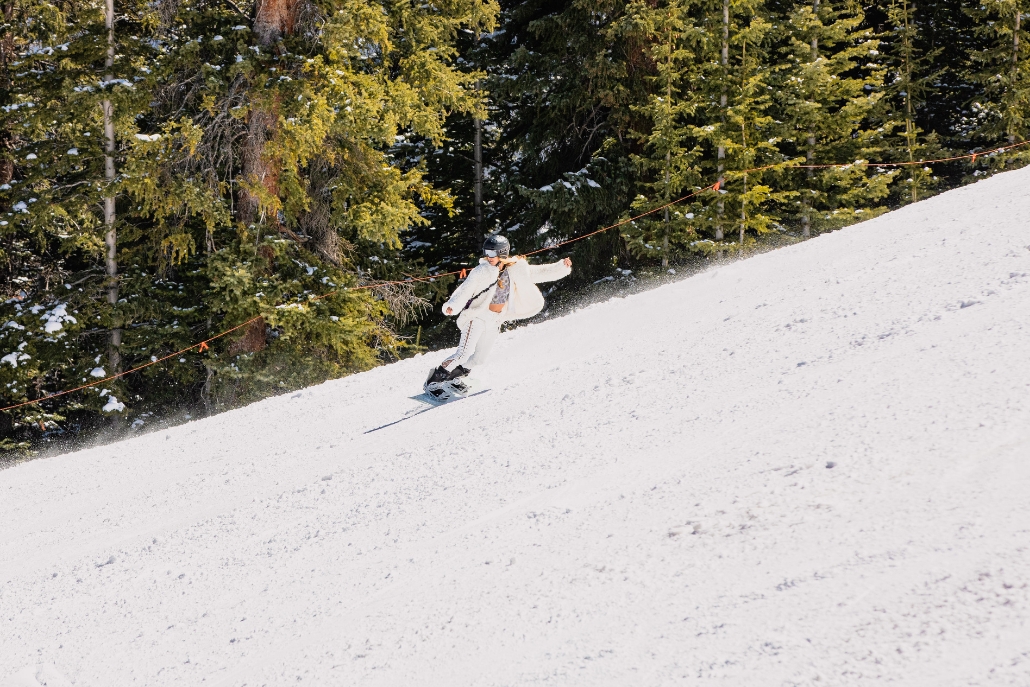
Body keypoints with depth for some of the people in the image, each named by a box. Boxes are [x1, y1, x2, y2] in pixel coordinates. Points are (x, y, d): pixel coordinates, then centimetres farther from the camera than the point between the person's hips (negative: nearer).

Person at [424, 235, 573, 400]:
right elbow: (465, 290, -24)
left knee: (480, 357, 5)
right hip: (477, 316, -5)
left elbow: (540, 272, 3)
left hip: (495, 321, 5)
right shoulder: (482, 271, -16)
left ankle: (454, 377, 25)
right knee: (464, 353, -17)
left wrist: (562, 267, -8)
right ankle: (434, 381, -8)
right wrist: (452, 306, -41)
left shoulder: (517, 270, -4)